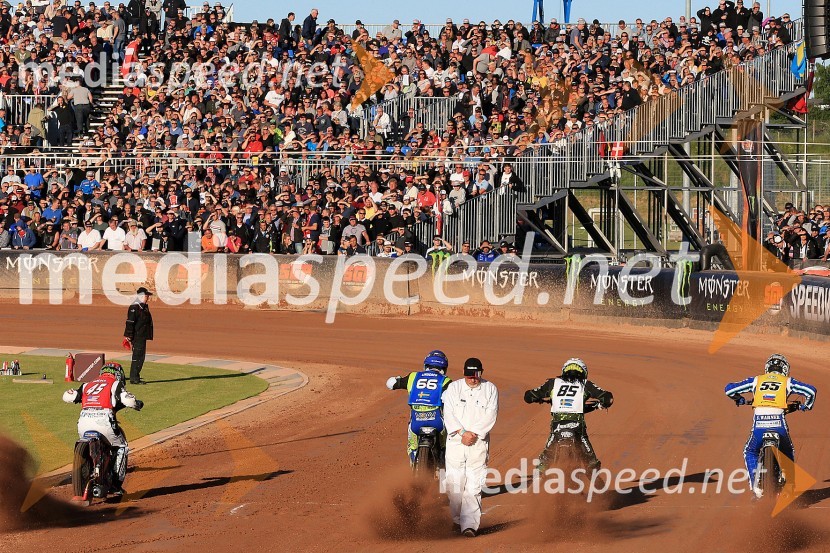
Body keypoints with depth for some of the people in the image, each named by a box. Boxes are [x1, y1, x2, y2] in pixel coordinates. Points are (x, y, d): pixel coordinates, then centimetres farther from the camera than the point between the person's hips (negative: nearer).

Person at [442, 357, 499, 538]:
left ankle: (469, 524, -14)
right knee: (454, 482, 1)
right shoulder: (454, 388, 7)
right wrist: (462, 433, -12)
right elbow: (449, 414, -1)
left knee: (474, 485, -9)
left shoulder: (490, 389, 5)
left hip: (479, 442, -1)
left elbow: (490, 416, -3)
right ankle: (457, 519, 17)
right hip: (455, 440, 2)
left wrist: (473, 433, -12)